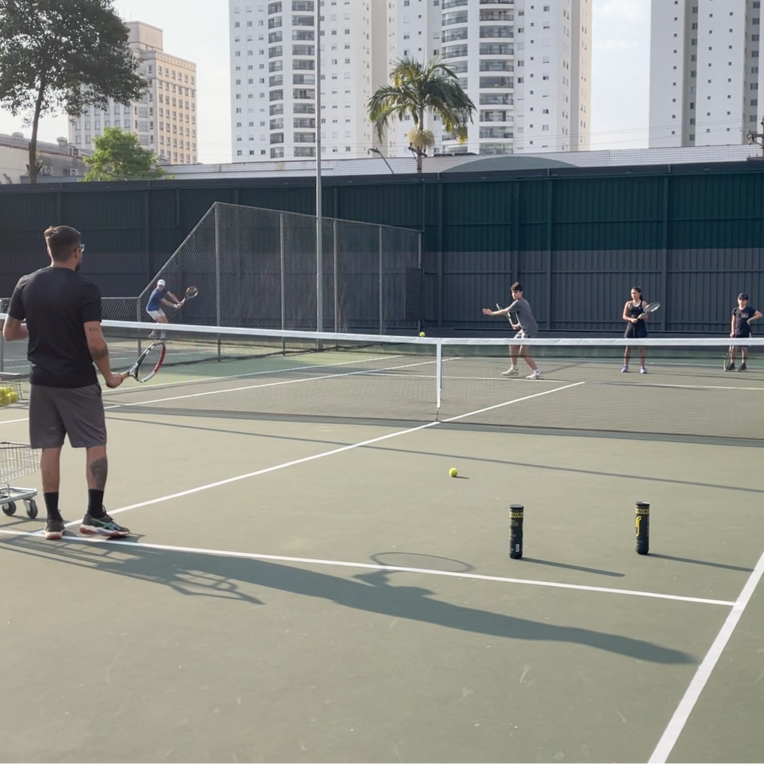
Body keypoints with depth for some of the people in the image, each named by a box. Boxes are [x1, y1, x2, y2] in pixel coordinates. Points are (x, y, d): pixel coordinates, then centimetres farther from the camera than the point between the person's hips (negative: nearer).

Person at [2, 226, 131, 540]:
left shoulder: (26, 285, 3)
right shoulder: (85, 289, -13)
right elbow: (95, 342, -18)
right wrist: (109, 375, -4)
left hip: (42, 380, 5)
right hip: (79, 381, -5)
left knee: (50, 448, 9)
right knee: (95, 445, 4)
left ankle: (53, 519, 11)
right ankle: (94, 515, 1)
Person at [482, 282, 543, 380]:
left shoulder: (518, 303, -13)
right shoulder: (523, 302, 16)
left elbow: (505, 311, -10)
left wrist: (492, 313, 1)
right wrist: (518, 325, 15)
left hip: (530, 329, -10)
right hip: (525, 329, 10)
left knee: (523, 351, -15)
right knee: (513, 345, 18)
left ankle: (537, 373, -15)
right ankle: (514, 369, 29)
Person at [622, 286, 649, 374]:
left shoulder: (643, 303, 2)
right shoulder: (628, 303, 7)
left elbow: (646, 317, 0)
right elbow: (624, 316, 4)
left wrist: (642, 317, -22)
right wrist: (631, 319, -15)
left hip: (640, 327, -2)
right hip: (630, 326, 2)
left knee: (641, 347, -3)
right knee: (628, 346, 3)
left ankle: (642, 367, 1)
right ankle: (625, 366, 10)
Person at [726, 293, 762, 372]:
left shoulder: (749, 310, -2)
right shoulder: (735, 310, 6)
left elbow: (759, 315, -3)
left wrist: (750, 319, -13)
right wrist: (732, 331, 4)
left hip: (746, 333, -2)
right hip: (737, 332, 2)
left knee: (744, 348, 3)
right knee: (734, 347, -5)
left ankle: (743, 364, 13)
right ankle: (732, 364, 1)